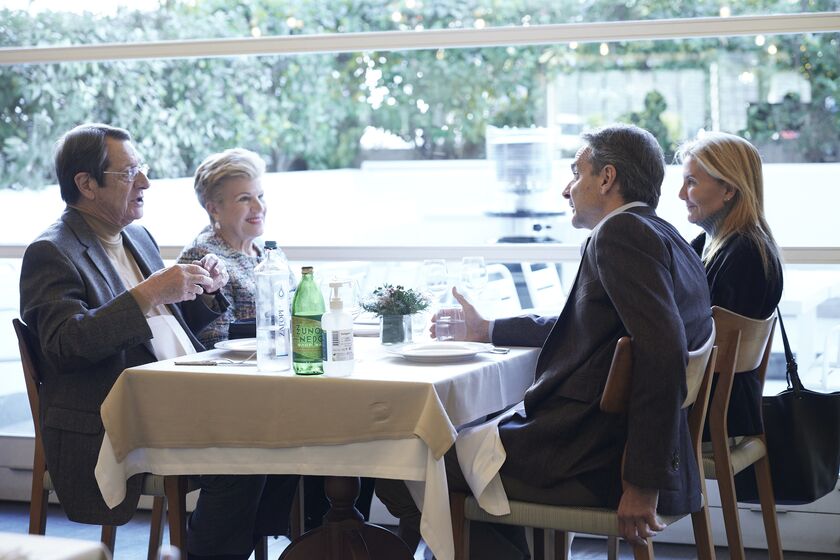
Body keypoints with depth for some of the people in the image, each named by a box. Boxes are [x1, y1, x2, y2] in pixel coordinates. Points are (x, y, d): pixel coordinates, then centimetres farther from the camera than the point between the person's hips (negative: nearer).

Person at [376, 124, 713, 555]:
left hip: (589, 464, -10)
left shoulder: (622, 232, -13)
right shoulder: (668, 241, 16)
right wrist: (488, 331, 36)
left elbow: (662, 350, -25)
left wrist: (644, 481, -24)